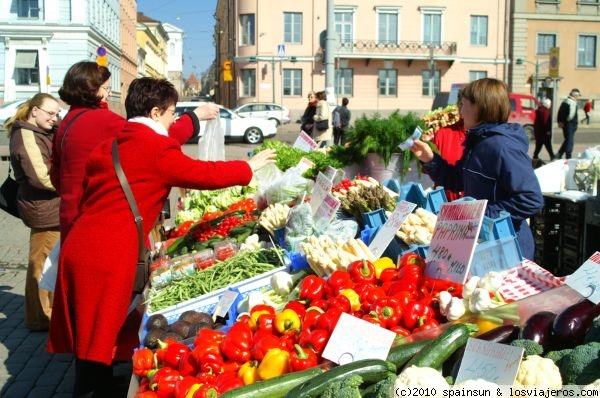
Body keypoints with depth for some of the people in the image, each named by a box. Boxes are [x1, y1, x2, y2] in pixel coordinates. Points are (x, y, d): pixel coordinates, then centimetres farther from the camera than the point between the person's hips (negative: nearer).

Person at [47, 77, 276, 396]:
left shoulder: (106, 148, 17)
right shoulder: (157, 150, -8)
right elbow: (207, 174, -2)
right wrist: (249, 167, 13)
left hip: (77, 247, 8)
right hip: (108, 255, -8)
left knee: (89, 343, 16)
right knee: (97, 344, 1)